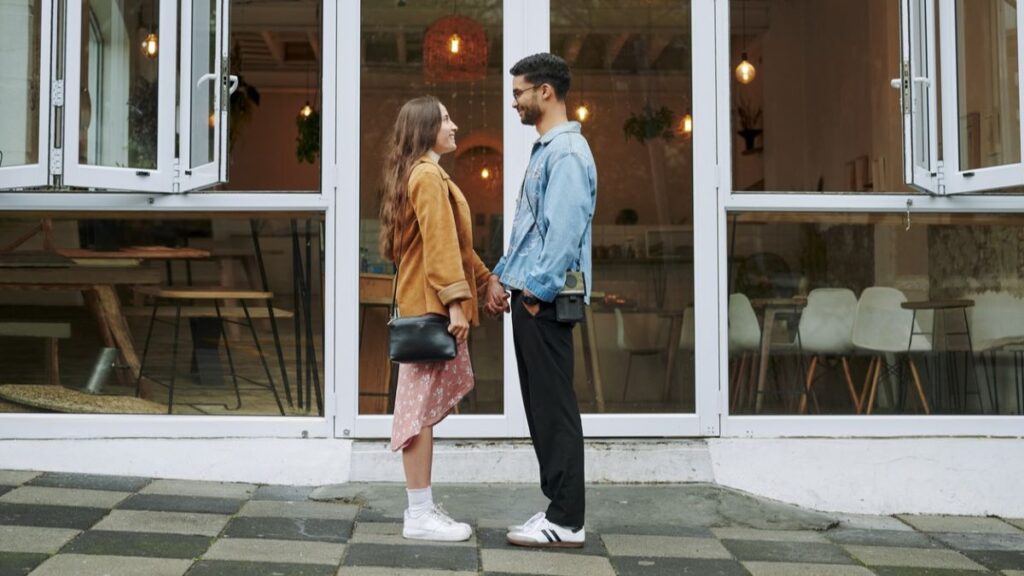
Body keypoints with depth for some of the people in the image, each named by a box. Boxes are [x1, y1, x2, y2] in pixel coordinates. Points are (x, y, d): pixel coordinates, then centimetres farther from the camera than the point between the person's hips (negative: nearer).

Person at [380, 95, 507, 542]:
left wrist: (486, 279, 18)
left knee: (424, 404, 11)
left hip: (428, 305, 10)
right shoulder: (429, 176, -11)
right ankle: (420, 515, -3)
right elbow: (439, 244, -19)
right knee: (424, 404, -7)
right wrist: (456, 300, -23)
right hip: (432, 305, -10)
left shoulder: (429, 175, 21)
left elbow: (455, 242, 23)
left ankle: (422, 508, 16)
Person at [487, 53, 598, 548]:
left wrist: (537, 289, -19)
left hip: (545, 299, -10)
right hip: (529, 292, 10)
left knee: (554, 408, -5)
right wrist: (503, 278, 20)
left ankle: (566, 521, 1)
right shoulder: (543, 150, 18)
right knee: (540, 406, 13)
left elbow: (565, 230, -21)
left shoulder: (566, 152, -13)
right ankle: (557, 505, 21)